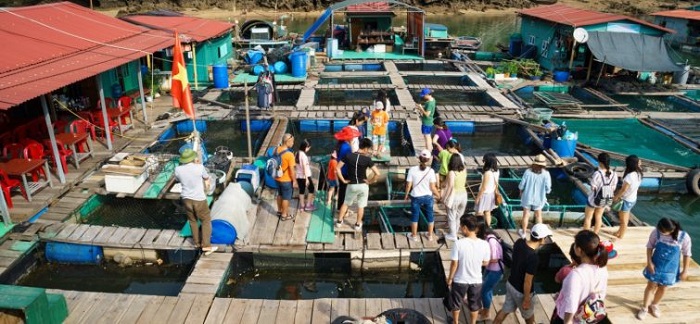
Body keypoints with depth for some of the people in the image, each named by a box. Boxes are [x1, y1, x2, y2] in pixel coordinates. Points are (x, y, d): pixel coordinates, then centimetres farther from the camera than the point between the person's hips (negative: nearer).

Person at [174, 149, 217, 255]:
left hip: (186, 199, 4)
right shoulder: (199, 167, -18)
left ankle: (197, 242, 35)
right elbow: (206, 178, 1)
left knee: (192, 221, 22)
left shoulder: (178, 169, -9)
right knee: (206, 220, 11)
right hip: (199, 199, -4)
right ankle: (206, 245, 6)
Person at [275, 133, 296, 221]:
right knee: (286, 198, 11)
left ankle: (279, 211, 42)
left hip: (277, 178, 7)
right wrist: (294, 181, -10)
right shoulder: (289, 154, -28)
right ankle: (284, 215, 26)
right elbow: (291, 170, -23)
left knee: (280, 195, 25)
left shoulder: (277, 150, -5)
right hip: (286, 180, -7)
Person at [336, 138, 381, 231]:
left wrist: (343, 180, -1)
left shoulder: (348, 156, -8)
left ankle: (339, 221, 30)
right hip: (363, 185, -2)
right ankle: (358, 224, 28)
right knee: (361, 206, 17)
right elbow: (377, 173, -20)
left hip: (351, 185, 2)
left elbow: (337, 168, -8)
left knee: (346, 203, 22)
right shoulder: (367, 159, -14)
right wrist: (370, 181, -5)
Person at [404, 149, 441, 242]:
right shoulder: (431, 171, -15)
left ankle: (414, 236, 30)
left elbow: (408, 185, -8)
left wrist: (406, 195, 8)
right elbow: (432, 187, -12)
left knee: (415, 216, 17)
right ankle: (430, 235, 33)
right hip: (428, 197, 0)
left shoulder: (412, 169, -14)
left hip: (416, 197, 0)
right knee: (430, 215, 20)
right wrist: (438, 195, 6)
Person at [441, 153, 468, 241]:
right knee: (459, 216, 22)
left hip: (454, 196, -6)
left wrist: (445, 198, -13)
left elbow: (450, 186, -23)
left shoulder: (451, 173, -21)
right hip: (464, 195, 6)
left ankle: (453, 235, 21)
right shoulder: (464, 170, -3)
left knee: (451, 217, 11)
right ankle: (455, 231, 38)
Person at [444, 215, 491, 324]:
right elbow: (485, 263, -3)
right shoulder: (484, 244, -18)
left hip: (460, 281, -1)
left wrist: (450, 278, -1)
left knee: (456, 303, 25)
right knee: (474, 305, 26)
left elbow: (454, 264, -17)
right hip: (476, 281, 2)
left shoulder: (458, 243, -25)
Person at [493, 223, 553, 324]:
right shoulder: (533, 258, -35)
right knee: (529, 314, 25)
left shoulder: (519, 242, -13)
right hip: (521, 291, -6)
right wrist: (526, 299, -13)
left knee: (505, 310, 24)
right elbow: (527, 281, -26)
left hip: (510, 284, 6)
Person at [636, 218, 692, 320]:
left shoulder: (684, 237, -23)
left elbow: (687, 254, -9)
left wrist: (685, 271, -4)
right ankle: (645, 307, 28)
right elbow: (650, 246, -7)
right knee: (651, 286, 11)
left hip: (670, 268, 1)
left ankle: (654, 305, 43)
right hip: (656, 265, -1)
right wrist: (649, 262, -12)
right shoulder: (656, 232, -23)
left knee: (663, 288, 18)